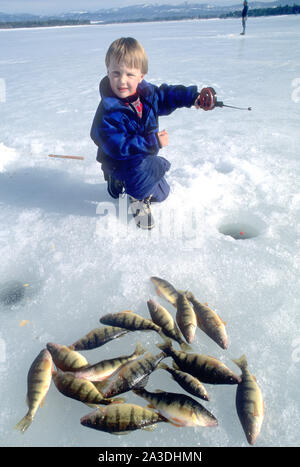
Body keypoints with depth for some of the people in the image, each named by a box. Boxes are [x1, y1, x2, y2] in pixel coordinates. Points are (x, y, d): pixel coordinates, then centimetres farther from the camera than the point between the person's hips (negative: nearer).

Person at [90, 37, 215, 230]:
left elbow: (167, 95, 9)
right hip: (118, 160, -7)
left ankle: (125, 181, 35)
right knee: (149, 169, -39)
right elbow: (119, 147, -35)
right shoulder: (109, 112, -31)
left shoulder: (146, 92, -9)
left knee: (162, 193, 19)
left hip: (146, 155, 8)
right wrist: (152, 142, -38)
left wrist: (194, 97, -7)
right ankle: (136, 196, -6)